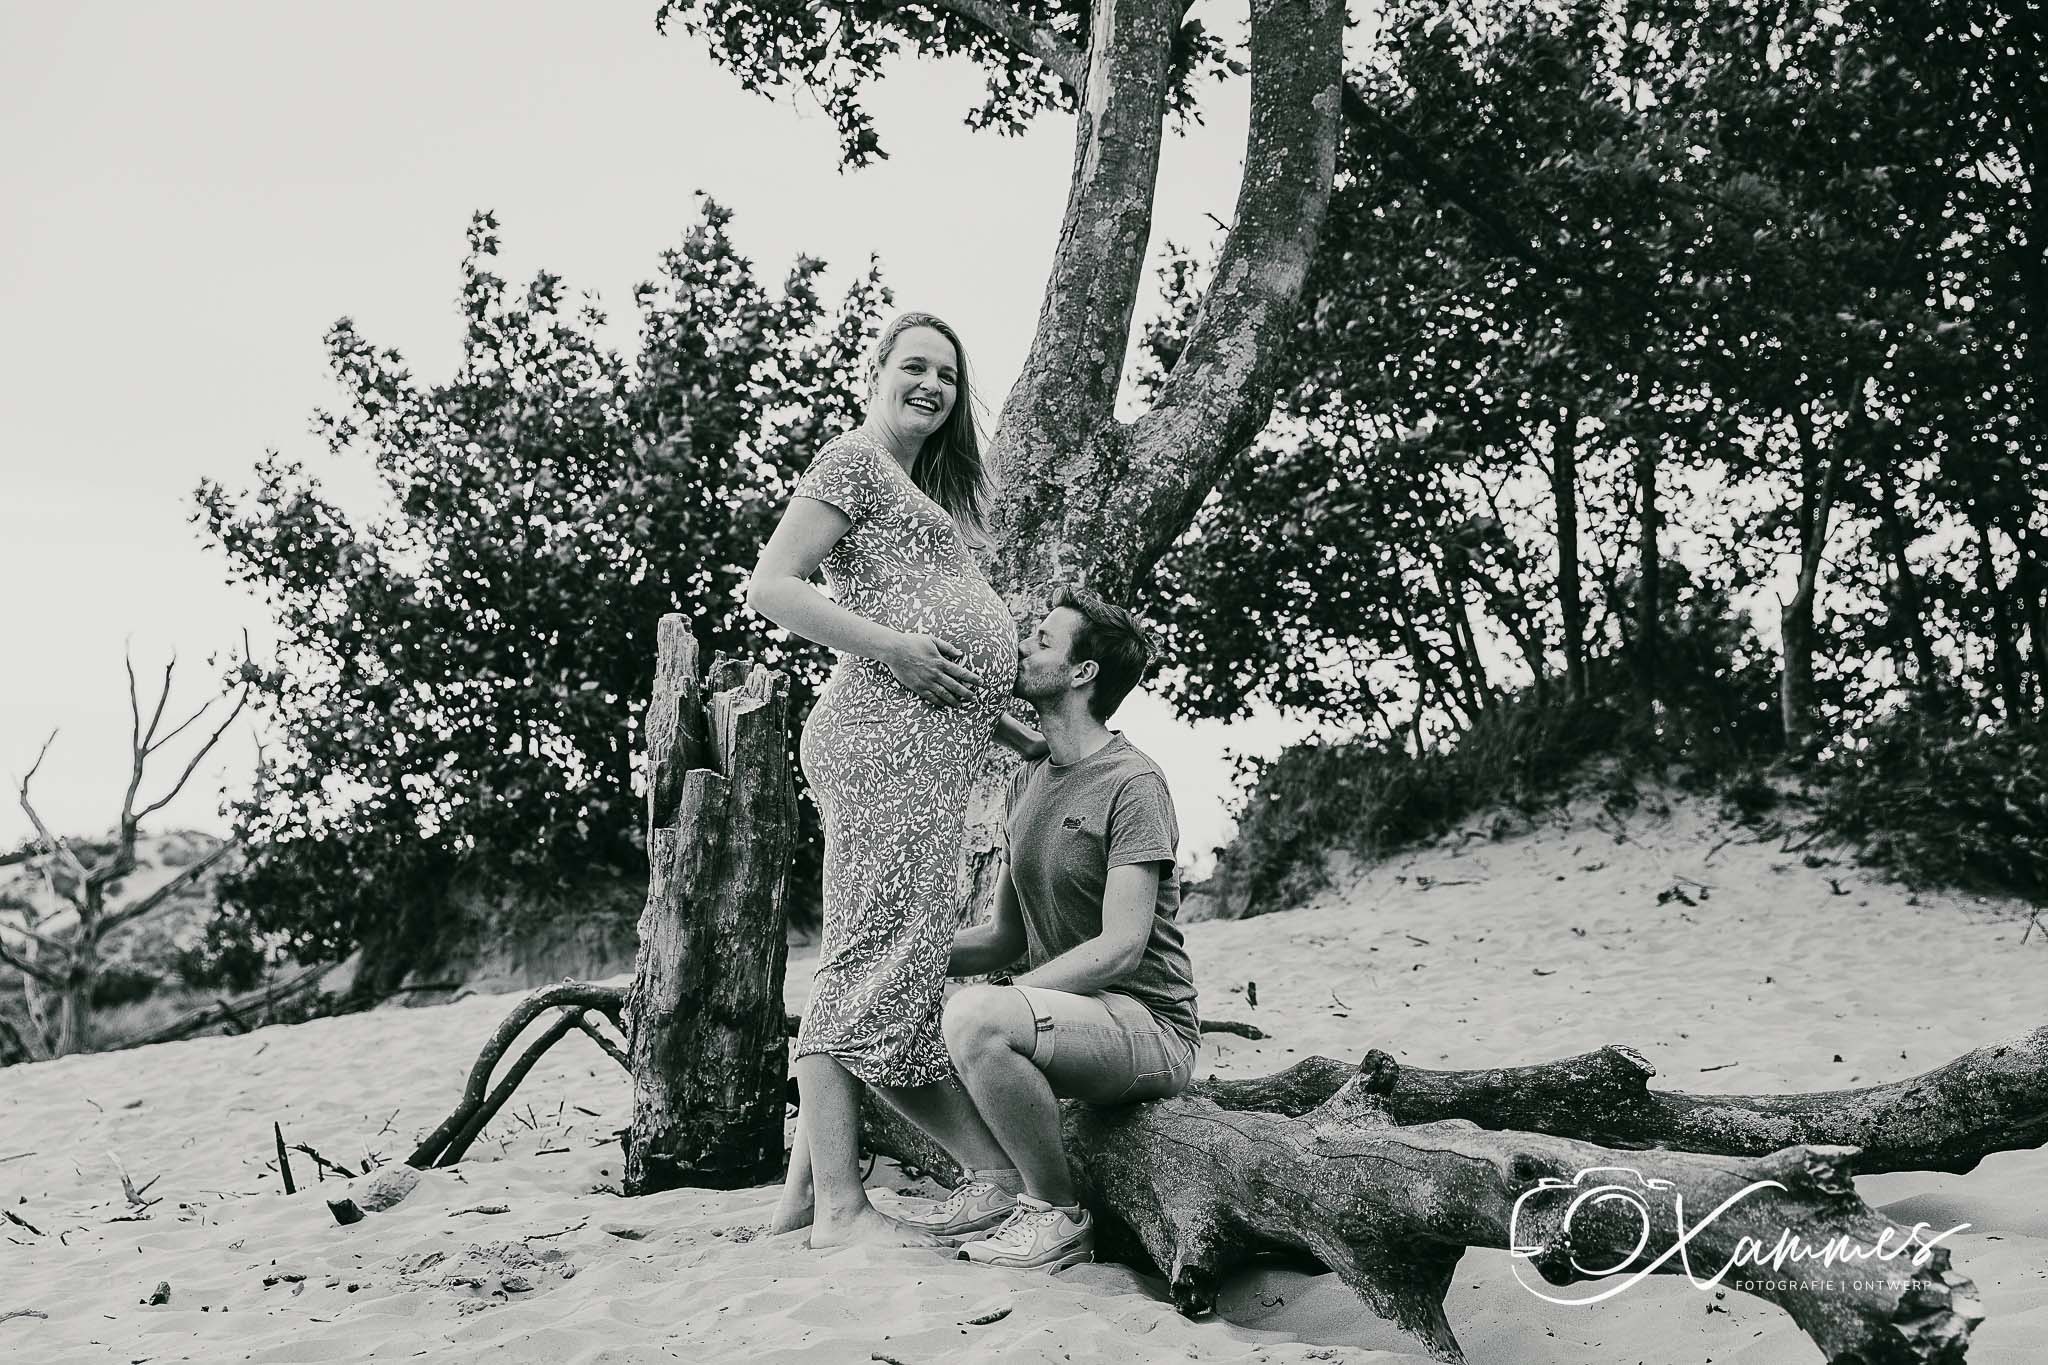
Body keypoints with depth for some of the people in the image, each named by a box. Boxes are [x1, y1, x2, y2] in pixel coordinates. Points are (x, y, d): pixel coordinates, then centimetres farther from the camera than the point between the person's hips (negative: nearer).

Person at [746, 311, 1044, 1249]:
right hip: (886, 727, -10)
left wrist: (1009, 728, 19)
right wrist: (890, 647, -16)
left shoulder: (926, 488, 29)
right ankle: (841, 1206, -9)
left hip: (931, 740, 10)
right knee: (880, 953, -12)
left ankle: (807, 1188, 11)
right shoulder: (853, 460, 1)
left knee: (875, 959, 7)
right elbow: (769, 587, -9)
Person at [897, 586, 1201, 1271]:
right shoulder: (1027, 781, 14)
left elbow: (1119, 949, -20)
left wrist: (996, 1004, -26)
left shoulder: (1132, 783, -12)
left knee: (973, 1018, -34)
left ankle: (1058, 1213, -15)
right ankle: (995, 1180, -2)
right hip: (1060, 1012, 8)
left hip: (1150, 1028, -8)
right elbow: (1007, 934, 14)